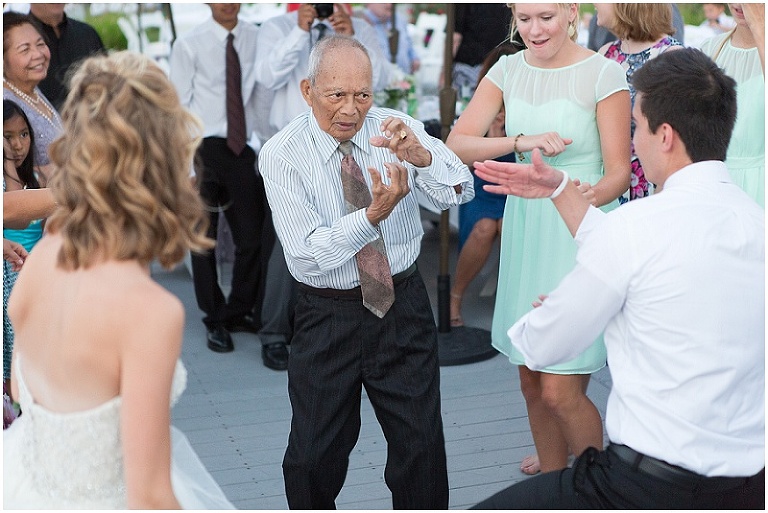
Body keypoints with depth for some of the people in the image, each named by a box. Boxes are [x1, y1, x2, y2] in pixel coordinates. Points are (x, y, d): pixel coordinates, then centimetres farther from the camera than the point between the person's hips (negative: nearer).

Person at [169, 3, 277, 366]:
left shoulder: (256, 39, 5)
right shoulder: (189, 46, -2)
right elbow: (178, 106, -2)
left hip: (245, 148, 2)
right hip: (204, 147, -2)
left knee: (252, 237, 1)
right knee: (204, 239, 6)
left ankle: (239, 312, 22)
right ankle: (215, 320, 21)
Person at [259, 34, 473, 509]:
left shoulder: (396, 129, -5)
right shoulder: (281, 155, -11)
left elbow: (460, 191, -18)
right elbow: (307, 253, -19)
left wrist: (420, 155, -39)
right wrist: (374, 215, -34)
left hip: (404, 308, 2)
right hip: (328, 316, -1)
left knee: (422, 448, 7)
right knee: (313, 457, 5)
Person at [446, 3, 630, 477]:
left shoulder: (603, 73, -8)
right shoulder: (509, 70, 6)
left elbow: (620, 171, -10)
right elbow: (457, 143, -4)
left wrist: (588, 197, -31)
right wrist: (521, 142, -21)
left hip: (583, 232, -5)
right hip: (526, 229, 5)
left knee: (561, 392, -8)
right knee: (532, 382, 13)